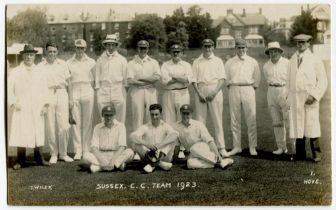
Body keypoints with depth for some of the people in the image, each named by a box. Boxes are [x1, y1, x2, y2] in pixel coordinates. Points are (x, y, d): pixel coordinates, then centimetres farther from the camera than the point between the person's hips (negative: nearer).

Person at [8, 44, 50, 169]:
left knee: (39, 133, 3)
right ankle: (21, 161, 3)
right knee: (20, 134, -4)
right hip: (21, 109, -2)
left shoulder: (39, 72, 12)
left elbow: (44, 89, 10)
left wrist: (45, 105, 1)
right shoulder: (15, 72, 6)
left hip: (37, 109, 2)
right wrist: (13, 103, -6)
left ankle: (39, 158, 14)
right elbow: (9, 89, 5)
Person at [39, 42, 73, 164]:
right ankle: (53, 154, 11)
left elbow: (68, 82, 14)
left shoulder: (63, 64, 12)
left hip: (61, 94, 1)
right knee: (50, 127, 0)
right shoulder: (41, 66, 8)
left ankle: (63, 153, 9)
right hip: (47, 96, -1)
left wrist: (70, 98, 9)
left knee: (64, 126, -5)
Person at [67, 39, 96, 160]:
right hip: (74, 93, 0)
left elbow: (94, 80, 11)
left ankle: (87, 150, 7)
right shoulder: (69, 63, 8)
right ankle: (78, 151, 5)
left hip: (88, 92, 0)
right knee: (75, 123, -1)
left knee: (87, 123, 0)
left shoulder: (91, 62, 8)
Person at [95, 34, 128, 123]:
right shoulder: (100, 60, 10)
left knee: (120, 120, -3)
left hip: (118, 92, -1)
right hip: (103, 93, 1)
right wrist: (98, 92, 4)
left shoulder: (122, 59, 8)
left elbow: (125, 77, 8)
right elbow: (97, 76, 10)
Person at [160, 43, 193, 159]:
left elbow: (188, 79, -7)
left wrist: (173, 77, -12)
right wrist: (181, 79, -8)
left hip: (183, 94, 0)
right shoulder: (165, 65, 11)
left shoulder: (186, 65, 12)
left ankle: (182, 149, 4)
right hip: (168, 94, 0)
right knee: (168, 121, -3)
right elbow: (164, 81, -6)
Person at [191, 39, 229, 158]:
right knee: (200, 120, -1)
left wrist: (214, 92, -11)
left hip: (215, 91, 0)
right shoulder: (196, 62, 11)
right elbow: (194, 80, 5)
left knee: (218, 120, -2)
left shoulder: (218, 61, 11)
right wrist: (199, 94, -9)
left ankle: (221, 147, -1)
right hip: (200, 91, 1)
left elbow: (222, 79, 2)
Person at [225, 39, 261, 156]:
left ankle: (252, 147, 1)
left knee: (251, 119, -5)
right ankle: (236, 147, 8)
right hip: (234, 90, 1)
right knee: (235, 120, 2)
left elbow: (257, 78, 13)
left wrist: (252, 89, 6)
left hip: (248, 89, -1)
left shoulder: (253, 62, 9)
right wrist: (232, 88, 5)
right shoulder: (229, 63, 10)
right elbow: (226, 78, 13)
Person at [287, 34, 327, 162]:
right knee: (297, 126, 3)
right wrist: (290, 98, 10)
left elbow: (323, 81, -1)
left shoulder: (315, 60, 1)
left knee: (312, 126, -4)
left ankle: (316, 154, 7)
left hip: (309, 98, -4)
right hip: (295, 98, 4)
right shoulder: (292, 60, 14)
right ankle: (300, 154, 11)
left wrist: (314, 96, -13)